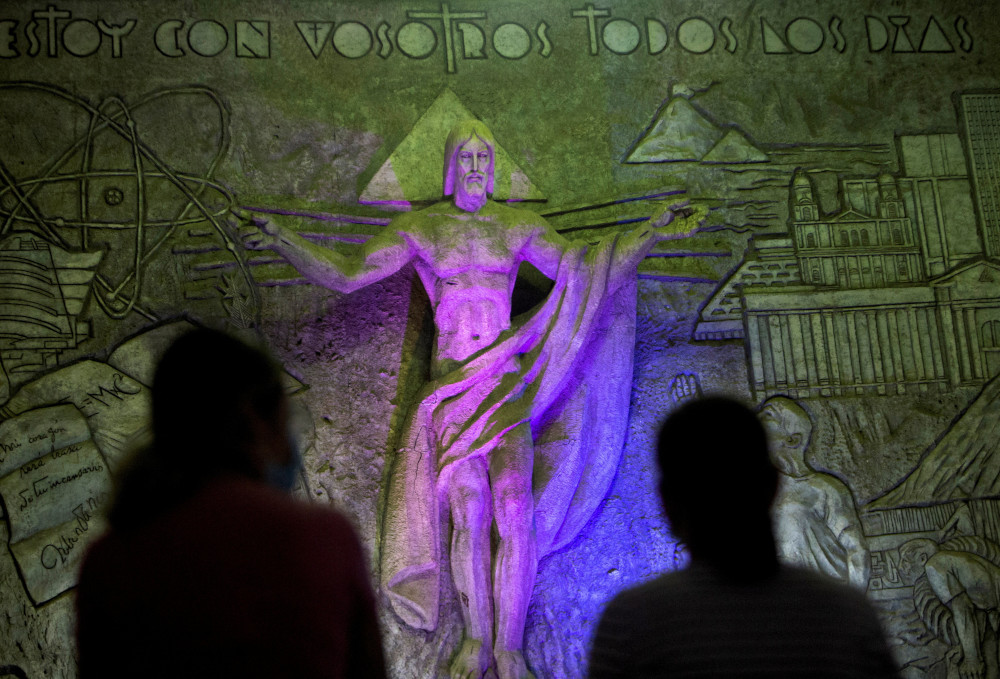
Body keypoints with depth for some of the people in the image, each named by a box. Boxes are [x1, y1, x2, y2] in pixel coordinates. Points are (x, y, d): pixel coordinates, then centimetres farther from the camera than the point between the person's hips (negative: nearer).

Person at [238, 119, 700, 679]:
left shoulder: (518, 226, 12)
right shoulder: (419, 227, 8)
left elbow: (584, 272, 14)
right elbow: (346, 276, 6)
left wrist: (652, 233, 8)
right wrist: (283, 241, -7)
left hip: (507, 382, 1)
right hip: (451, 384, -1)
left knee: (515, 508, -14)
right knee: (468, 510, -16)